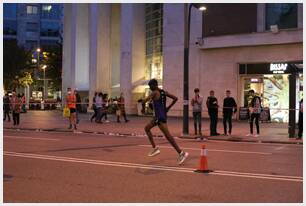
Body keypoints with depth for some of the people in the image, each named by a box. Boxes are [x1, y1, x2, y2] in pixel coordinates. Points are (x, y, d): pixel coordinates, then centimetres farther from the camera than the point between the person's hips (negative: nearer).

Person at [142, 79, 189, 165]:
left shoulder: (155, 92, -11)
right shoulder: (164, 92, 12)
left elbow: (144, 101, -19)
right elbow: (175, 98, 11)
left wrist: (143, 109, 0)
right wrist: (168, 108, 14)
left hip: (160, 117, -10)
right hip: (158, 116, 10)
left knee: (167, 135, -11)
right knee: (147, 128, 20)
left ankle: (181, 153, -14)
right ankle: (155, 148, 18)